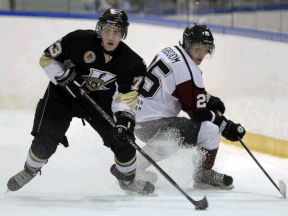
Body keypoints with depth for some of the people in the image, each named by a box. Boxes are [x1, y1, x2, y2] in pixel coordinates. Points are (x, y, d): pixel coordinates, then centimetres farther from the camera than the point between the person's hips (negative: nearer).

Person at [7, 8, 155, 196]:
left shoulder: (130, 62, -16)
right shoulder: (79, 40, -25)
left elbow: (126, 95, -12)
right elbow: (47, 58, -14)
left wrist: (124, 116, -28)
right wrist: (65, 77, -27)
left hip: (101, 99, 2)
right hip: (64, 94, -2)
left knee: (123, 139, -8)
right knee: (45, 141, -13)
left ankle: (127, 179, 21)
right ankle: (29, 172, 17)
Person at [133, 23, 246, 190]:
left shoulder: (170, 52, 11)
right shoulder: (188, 70, -18)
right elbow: (199, 114, -15)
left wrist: (208, 99, 12)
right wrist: (227, 127, -6)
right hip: (153, 125, -10)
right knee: (211, 130, -14)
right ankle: (203, 175, 2)